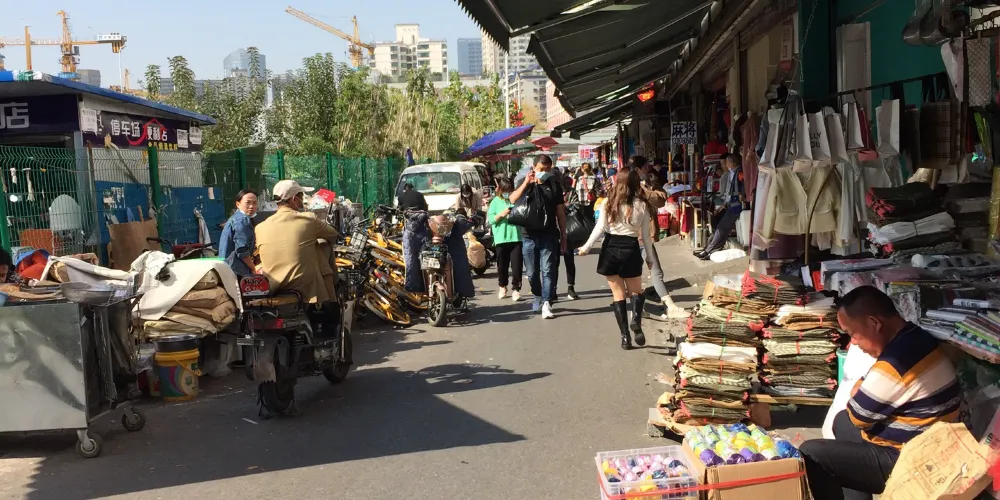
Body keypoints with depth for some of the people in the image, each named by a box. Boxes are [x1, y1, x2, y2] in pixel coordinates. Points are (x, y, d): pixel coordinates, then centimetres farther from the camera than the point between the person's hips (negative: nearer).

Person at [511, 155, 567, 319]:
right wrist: (526, 182, -18)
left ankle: (546, 304, -9)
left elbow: (560, 213, 7)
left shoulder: (554, 185, 5)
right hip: (529, 235, 1)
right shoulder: (525, 184, 6)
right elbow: (512, 200, -12)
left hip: (549, 235, -1)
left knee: (548, 270, -8)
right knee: (532, 272, 10)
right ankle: (538, 297, 30)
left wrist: (563, 236, 5)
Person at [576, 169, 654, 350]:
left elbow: (600, 228, -5)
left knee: (619, 295, 8)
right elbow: (645, 235, 3)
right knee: (636, 291, 17)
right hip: (631, 250, 0)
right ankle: (636, 320, -12)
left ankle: (625, 336, 5)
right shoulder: (642, 205, -1)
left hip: (611, 249, 0)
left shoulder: (609, 203, -2)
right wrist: (650, 257, 14)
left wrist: (586, 247, 5)